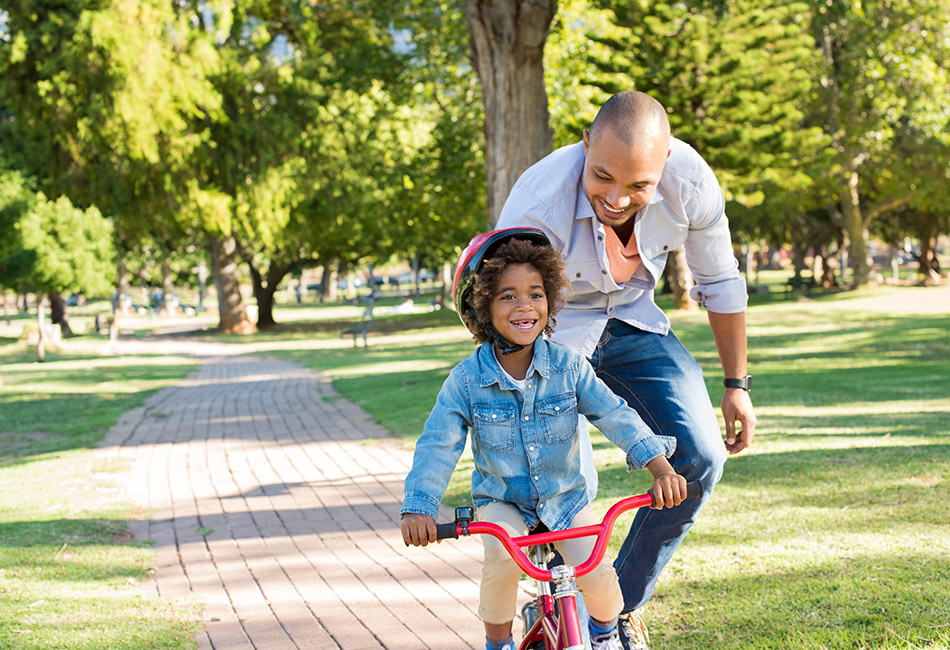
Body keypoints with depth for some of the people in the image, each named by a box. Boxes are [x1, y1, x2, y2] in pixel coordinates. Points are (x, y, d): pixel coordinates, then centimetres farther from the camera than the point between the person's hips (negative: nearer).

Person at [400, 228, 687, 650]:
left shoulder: (568, 366, -10)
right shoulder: (466, 380, -13)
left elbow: (615, 416, -15)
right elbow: (437, 445, -15)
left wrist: (661, 468, -28)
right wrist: (418, 508, -29)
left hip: (565, 497, 1)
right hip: (501, 500, -1)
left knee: (597, 575, -18)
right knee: (502, 558, -31)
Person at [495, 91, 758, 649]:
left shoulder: (691, 181, -26)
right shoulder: (535, 206, -36)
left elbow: (720, 283, -6)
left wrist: (737, 384, 3)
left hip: (633, 325, 4)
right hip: (554, 334, -3)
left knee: (700, 458, -12)